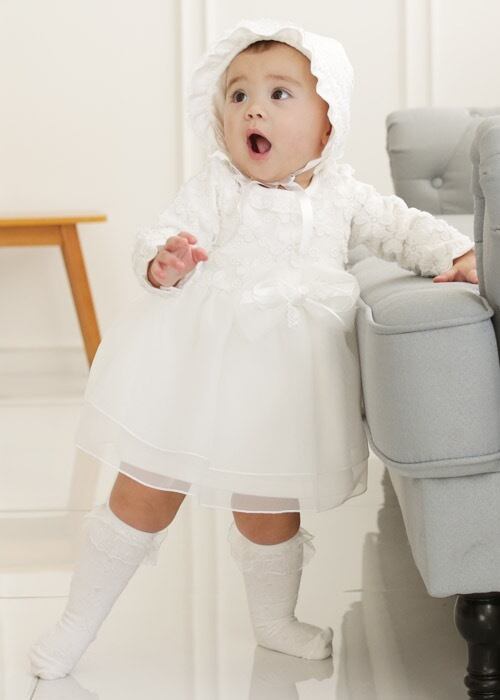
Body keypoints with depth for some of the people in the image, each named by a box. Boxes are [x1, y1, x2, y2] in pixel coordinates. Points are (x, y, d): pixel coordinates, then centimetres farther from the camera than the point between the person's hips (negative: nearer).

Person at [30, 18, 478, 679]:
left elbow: (403, 226, 11)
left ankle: (275, 619, 39)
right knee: (143, 496, 3)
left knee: (270, 509, 12)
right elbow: (160, 240, -11)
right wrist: (162, 263, -33)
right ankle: (78, 621, 19)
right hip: (191, 368, -2)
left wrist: (459, 254, -4)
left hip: (281, 383, 2)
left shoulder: (340, 193, 4)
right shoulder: (214, 187, -6)